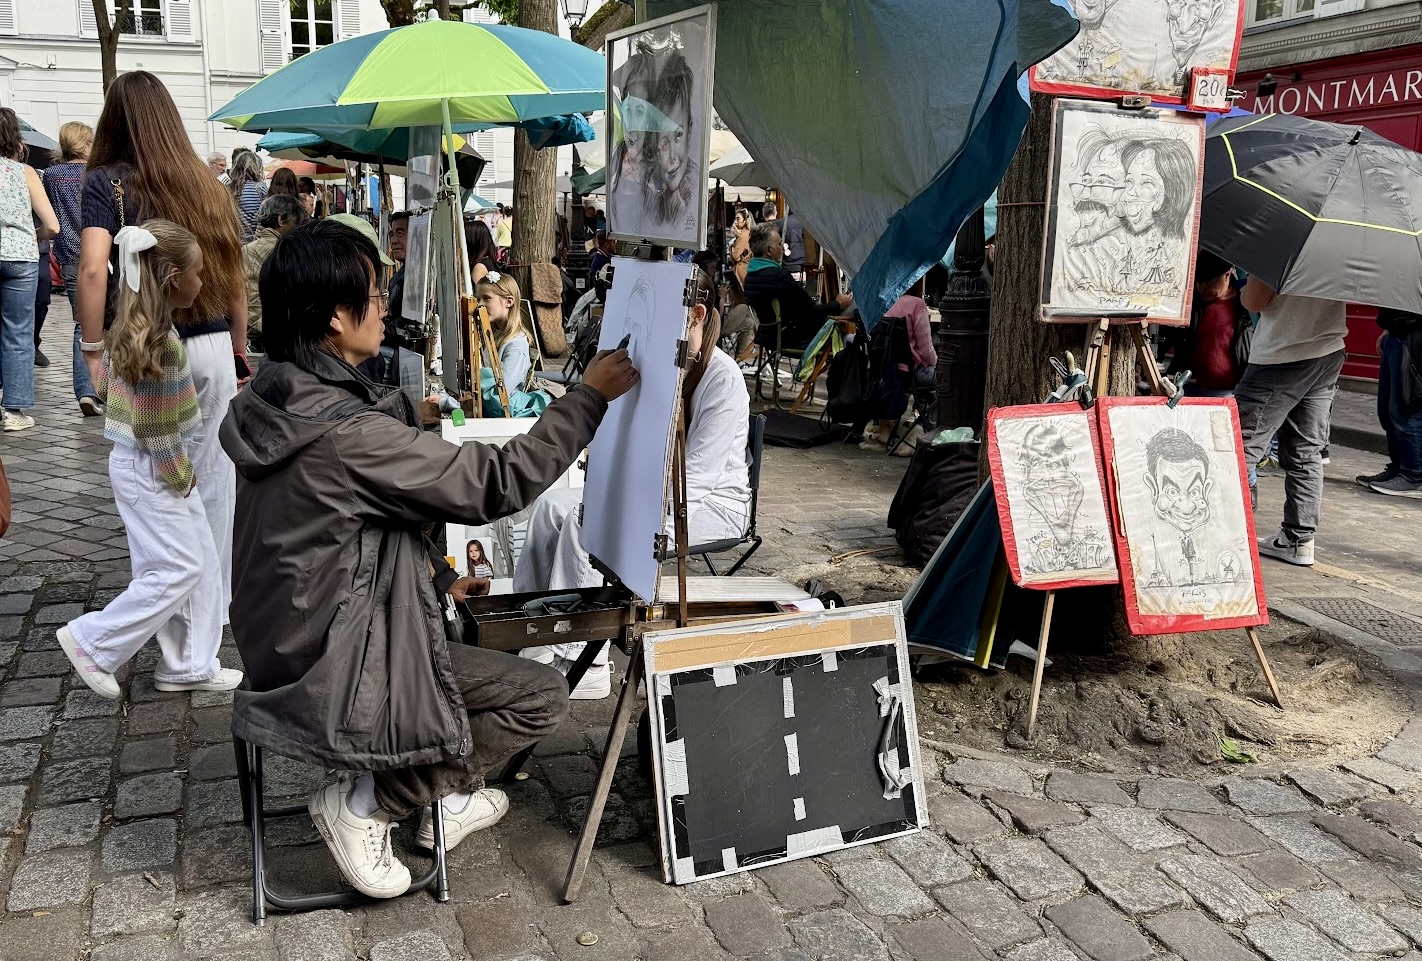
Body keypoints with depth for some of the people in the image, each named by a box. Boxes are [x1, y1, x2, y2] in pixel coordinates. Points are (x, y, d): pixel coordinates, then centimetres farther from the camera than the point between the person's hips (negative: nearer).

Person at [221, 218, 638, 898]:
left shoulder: (273, 399, 0)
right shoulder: (348, 433, -29)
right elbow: (495, 482, -24)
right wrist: (590, 396, -16)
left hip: (286, 643, 10)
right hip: (332, 675, -9)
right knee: (542, 696, -3)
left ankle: (446, 797, 31)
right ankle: (364, 804, 2)